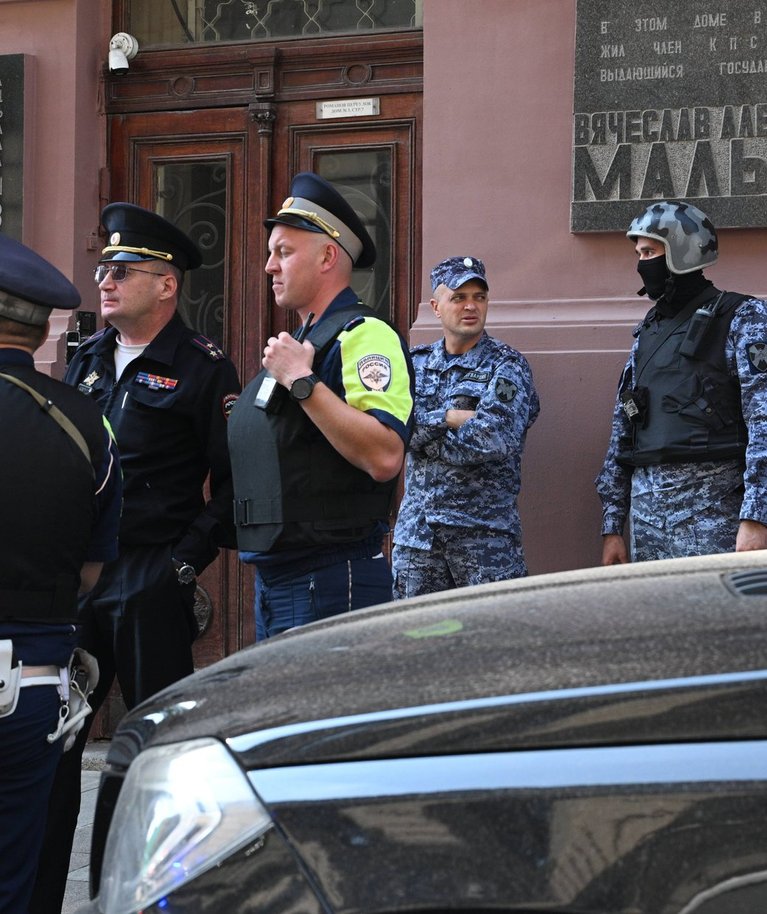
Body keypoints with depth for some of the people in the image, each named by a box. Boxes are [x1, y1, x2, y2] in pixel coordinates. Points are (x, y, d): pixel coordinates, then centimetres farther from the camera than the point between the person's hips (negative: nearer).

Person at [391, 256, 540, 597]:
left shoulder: (507, 366, -2)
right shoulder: (414, 363, 12)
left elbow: (493, 438, -17)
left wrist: (424, 430, -6)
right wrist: (449, 417, -13)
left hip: (485, 532, -4)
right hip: (416, 530, 4)